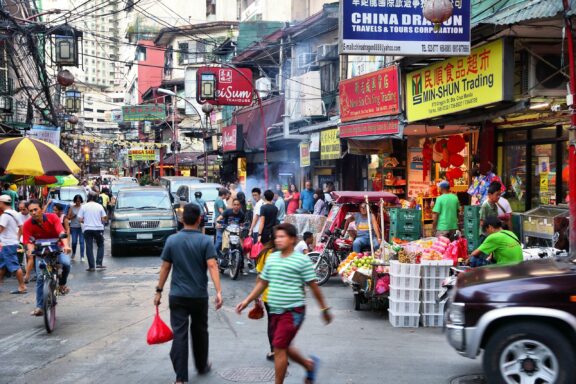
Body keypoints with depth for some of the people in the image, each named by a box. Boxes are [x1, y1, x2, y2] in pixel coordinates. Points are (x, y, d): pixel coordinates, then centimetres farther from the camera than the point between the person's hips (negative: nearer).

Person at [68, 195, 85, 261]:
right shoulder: (72, 207, 5)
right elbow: (68, 217, 4)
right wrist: (72, 216, -15)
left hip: (81, 226, -1)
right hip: (74, 226, 1)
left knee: (81, 241, -5)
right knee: (74, 241, 2)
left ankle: (82, 256, -2)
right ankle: (73, 254, 27)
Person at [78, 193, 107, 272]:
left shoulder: (84, 206, 0)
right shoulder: (99, 206, 2)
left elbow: (80, 219, -3)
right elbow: (103, 218, 0)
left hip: (88, 229, 0)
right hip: (98, 228, 0)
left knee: (89, 247, 3)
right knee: (100, 246, 15)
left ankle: (91, 266, 0)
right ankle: (99, 263, 3)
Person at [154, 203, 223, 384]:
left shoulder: (172, 240, -1)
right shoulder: (205, 241, -6)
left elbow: (165, 268, 1)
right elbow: (212, 266, -16)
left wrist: (159, 291, 8)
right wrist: (218, 291, -21)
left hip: (177, 296, 0)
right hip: (199, 296, 0)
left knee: (179, 335, -1)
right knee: (200, 331, 19)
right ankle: (202, 366, 36)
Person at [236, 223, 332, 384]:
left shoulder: (302, 260, -9)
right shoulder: (271, 258, 8)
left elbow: (313, 286, -5)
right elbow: (262, 283, 15)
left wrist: (324, 308, -1)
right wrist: (247, 301, 11)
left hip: (293, 310, -7)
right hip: (275, 310, 7)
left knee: (279, 348, -9)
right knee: (284, 347, 16)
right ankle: (310, 365, 40)